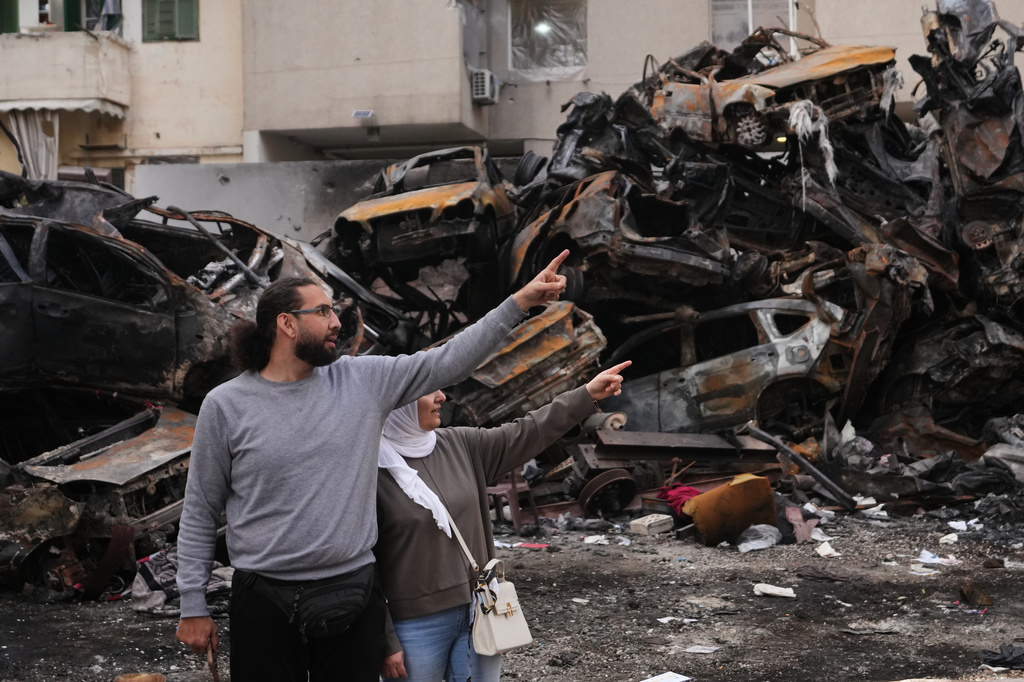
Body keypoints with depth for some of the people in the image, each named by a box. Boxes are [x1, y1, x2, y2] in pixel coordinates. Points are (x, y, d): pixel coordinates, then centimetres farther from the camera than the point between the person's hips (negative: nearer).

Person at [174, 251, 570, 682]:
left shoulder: (364, 381, 3)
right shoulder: (225, 405, -3)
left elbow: (447, 362, 1)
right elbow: (200, 513, 2)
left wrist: (519, 303, -6)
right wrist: (193, 607, 1)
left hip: (353, 595, 3)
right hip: (265, 600, -2)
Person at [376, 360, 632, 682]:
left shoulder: (461, 446, 6)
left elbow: (526, 433, 8)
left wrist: (587, 395, 3)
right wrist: (383, 643, -12)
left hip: (478, 613, 6)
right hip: (416, 627, -5)